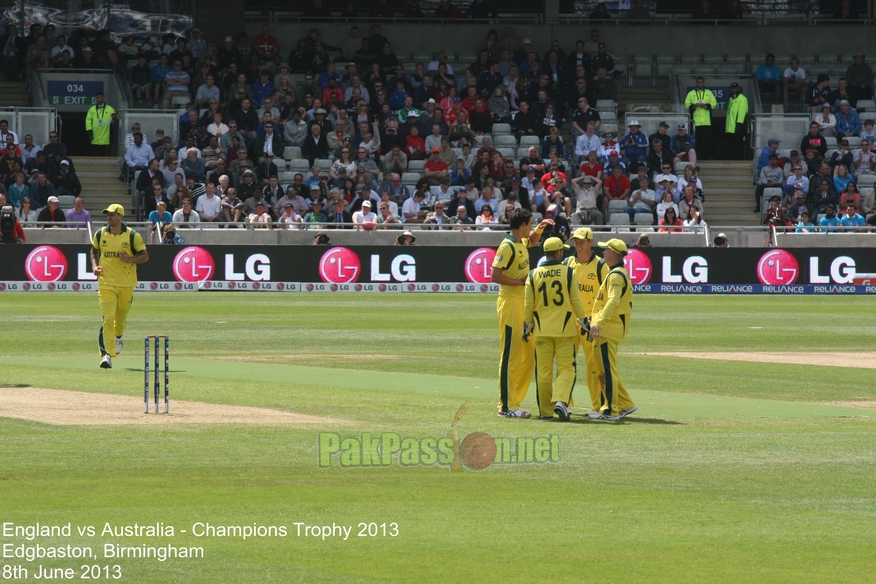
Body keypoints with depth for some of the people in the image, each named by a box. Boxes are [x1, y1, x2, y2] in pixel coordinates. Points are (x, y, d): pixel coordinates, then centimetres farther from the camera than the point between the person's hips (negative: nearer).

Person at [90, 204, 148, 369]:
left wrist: (129, 259, -18)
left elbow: (145, 256, 0)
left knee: (121, 316, 16)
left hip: (126, 284, 0)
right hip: (106, 282, 0)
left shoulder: (132, 236, -5)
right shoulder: (100, 234, 3)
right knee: (107, 318, -14)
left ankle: (119, 335, 51)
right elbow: (94, 251, 20)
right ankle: (106, 354, -18)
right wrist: (94, 265, 1)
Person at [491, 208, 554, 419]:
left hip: (524, 304, 10)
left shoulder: (522, 243, 14)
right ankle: (506, 407, -7)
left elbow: (531, 241, 39)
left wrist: (539, 229, 20)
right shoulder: (507, 246, -14)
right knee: (510, 355, -8)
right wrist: (521, 282, -17)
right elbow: (495, 276, -21)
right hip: (510, 304, -10)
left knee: (527, 355, 10)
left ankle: (514, 403, 15)